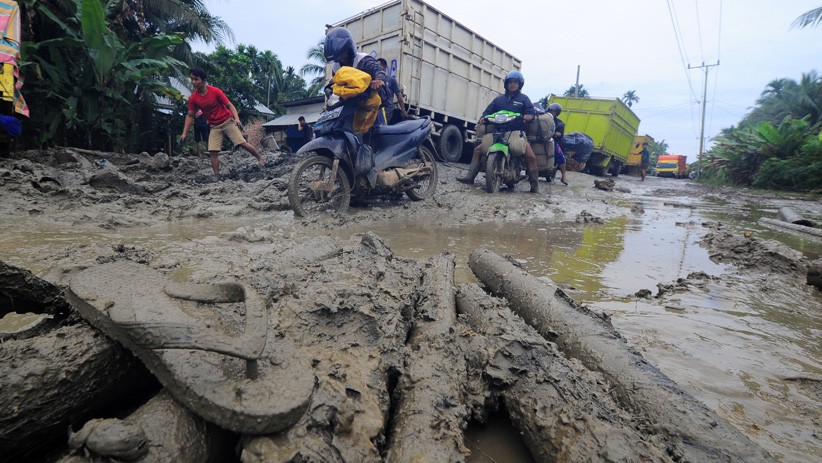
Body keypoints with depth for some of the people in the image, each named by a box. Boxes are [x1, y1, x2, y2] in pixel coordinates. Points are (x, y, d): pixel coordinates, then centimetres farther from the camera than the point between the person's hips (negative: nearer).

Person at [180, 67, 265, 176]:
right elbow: (190, 116, 5)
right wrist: (184, 133, 1)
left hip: (227, 121, -3)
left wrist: (237, 118, -25)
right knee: (212, 152, -7)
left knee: (243, 143, -12)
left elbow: (229, 105, -8)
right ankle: (217, 175, -1)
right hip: (214, 127, 3)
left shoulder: (216, 91, -13)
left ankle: (260, 158, 8)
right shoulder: (193, 98, -4)